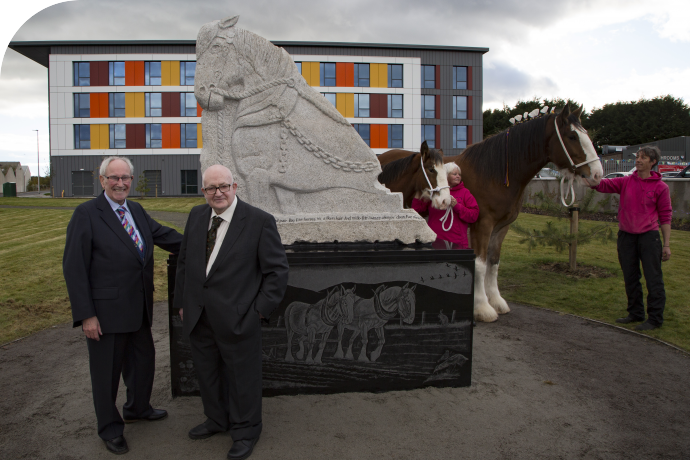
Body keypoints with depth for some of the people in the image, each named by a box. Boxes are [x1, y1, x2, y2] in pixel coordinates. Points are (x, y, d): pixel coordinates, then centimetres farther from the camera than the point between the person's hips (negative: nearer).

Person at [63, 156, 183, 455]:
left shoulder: (136, 210, 7)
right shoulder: (86, 214, -13)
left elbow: (163, 235, 18)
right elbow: (74, 267, -14)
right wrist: (86, 315, -18)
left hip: (138, 308, 7)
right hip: (106, 312, -7)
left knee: (143, 361, 22)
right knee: (107, 371, 10)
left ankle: (138, 408, 47)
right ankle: (110, 429, 32)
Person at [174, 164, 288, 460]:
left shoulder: (259, 221, -12)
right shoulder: (196, 216, 5)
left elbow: (277, 270, -9)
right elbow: (184, 262, 13)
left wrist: (260, 310, -11)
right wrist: (181, 302, 12)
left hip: (237, 319, -5)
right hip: (198, 317, 6)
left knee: (242, 377, 9)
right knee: (206, 373, 21)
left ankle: (245, 431, 32)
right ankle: (217, 420, 44)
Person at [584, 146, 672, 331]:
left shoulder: (660, 187, -3)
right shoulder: (625, 182, 5)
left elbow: (665, 216, -1)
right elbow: (602, 185, -6)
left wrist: (666, 244, -4)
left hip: (648, 236, -4)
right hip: (626, 236, 4)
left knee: (653, 279, 0)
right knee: (630, 278, 13)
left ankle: (655, 318, 11)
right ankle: (635, 313, 28)